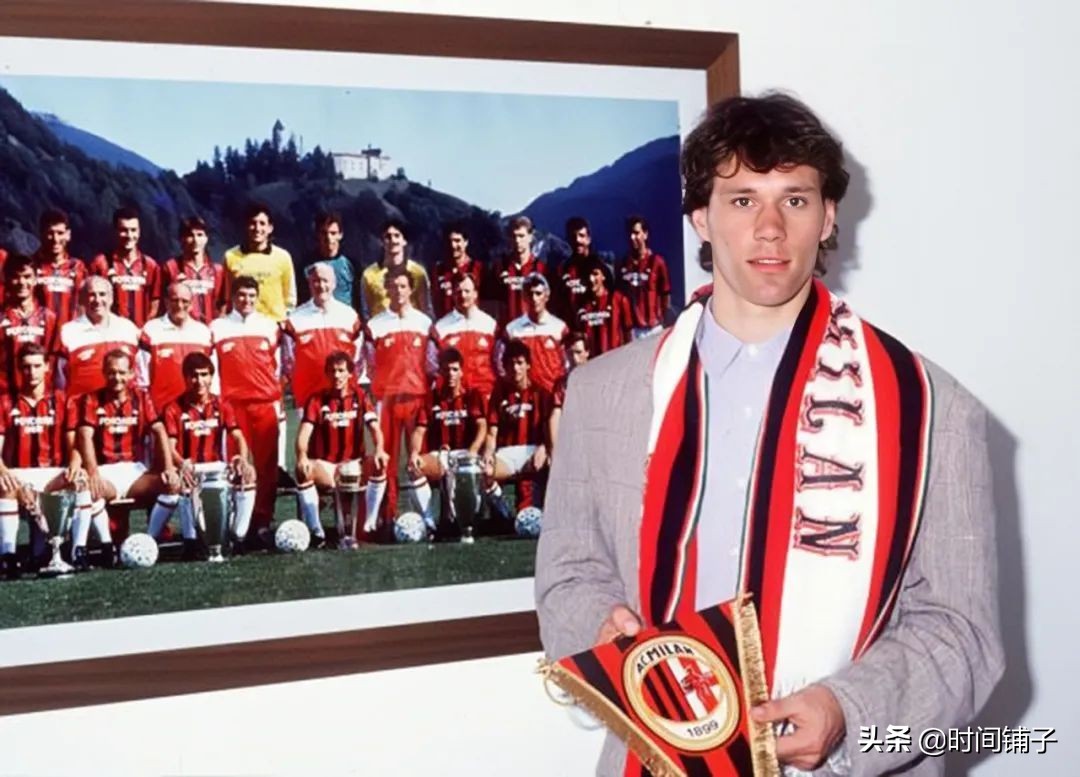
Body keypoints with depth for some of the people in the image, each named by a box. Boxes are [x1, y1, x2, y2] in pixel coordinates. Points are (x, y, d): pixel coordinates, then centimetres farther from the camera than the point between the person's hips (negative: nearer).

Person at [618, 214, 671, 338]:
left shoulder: (657, 262, -4)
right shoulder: (623, 264, 5)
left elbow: (666, 295, 0)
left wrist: (666, 325, -1)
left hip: (653, 327, -3)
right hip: (631, 328, 3)